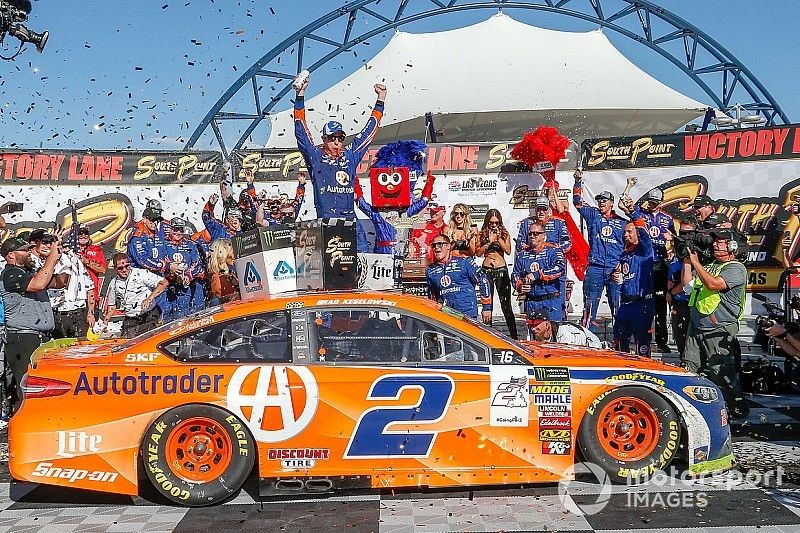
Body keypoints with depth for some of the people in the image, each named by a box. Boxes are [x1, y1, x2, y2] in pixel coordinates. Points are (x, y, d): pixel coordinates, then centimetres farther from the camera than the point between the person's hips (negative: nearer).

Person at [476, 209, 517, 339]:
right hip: (486, 270, 1)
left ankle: (514, 336, 2)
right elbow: (478, 253, -2)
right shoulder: (482, 234, 4)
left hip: (501, 270, -1)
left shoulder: (505, 234, 4)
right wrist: (490, 241, -12)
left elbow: (508, 251, -7)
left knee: (506, 305, -1)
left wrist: (499, 238, -16)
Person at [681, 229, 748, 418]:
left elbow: (713, 284, -23)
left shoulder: (736, 268, -7)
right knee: (688, 370, 8)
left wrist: (695, 262, -16)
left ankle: (737, 408, 9)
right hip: (695, 328, 8)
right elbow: (687, 283, 14)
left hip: (719, 333, -7)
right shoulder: (709, 266, 17)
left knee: (721, 373, -4)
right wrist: (687, 260, 7)